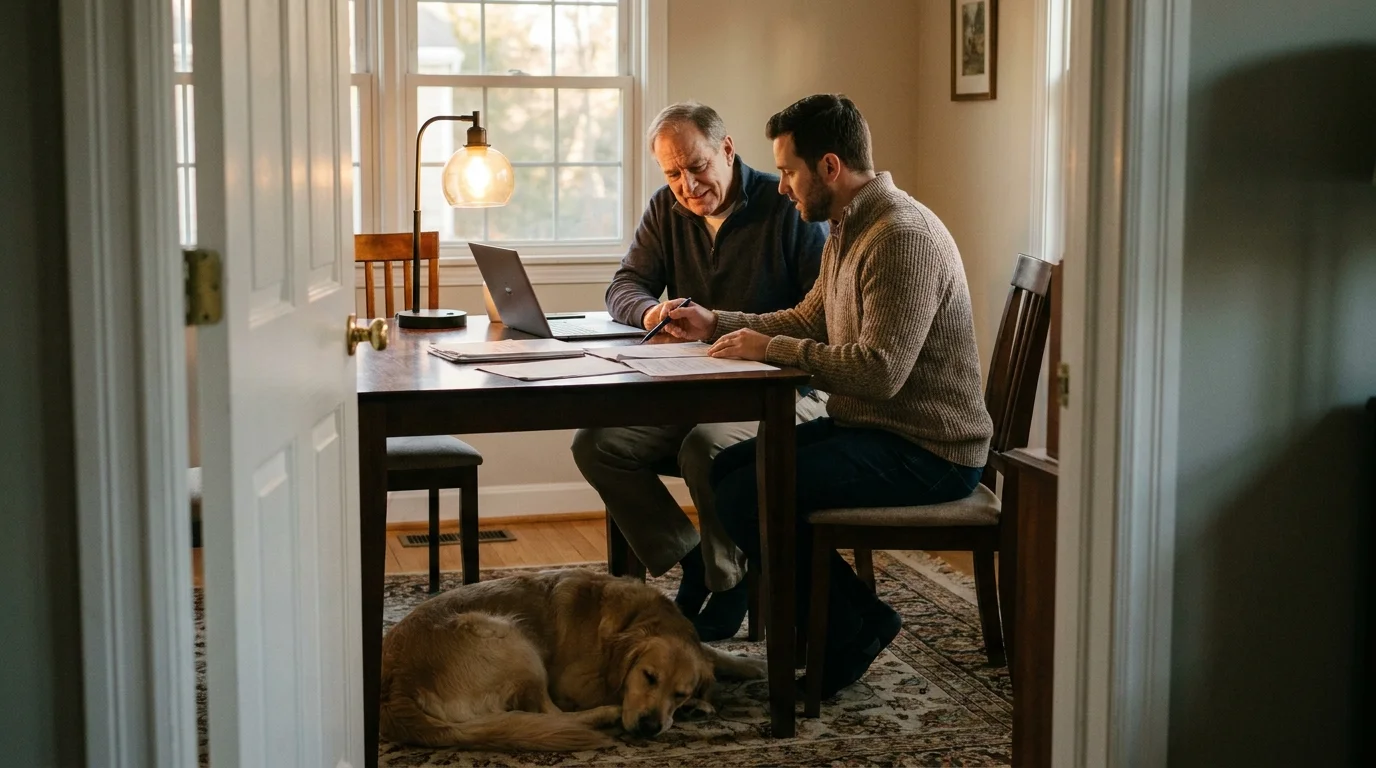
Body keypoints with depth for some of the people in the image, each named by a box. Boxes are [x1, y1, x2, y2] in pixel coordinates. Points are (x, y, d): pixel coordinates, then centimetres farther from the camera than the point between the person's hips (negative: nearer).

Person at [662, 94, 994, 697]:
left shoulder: (901, 236, -22)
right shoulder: (848, 228, 11)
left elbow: (879, 370, -29)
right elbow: (809, 319, 24)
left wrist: (771, 348, -20)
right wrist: (716, 324, 14)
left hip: (928, 452, -10)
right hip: (869, 427, 10)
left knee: (745, 499, -18)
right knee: (726, 469, 9)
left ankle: (854, 626, -1)